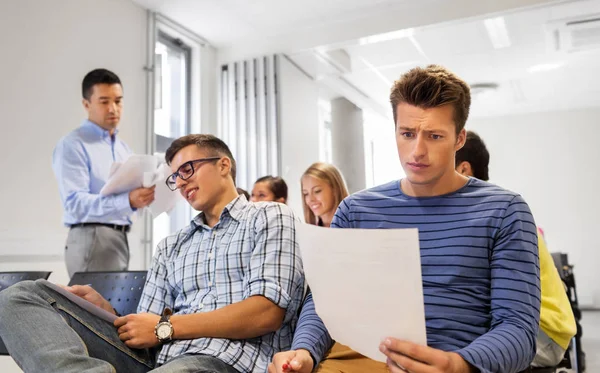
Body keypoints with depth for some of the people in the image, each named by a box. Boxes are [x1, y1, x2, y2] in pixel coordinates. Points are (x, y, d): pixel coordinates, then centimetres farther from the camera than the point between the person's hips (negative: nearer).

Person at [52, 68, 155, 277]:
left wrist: (147, 195, -4)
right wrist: (128, 201, -32)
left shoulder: (123, 148, 17)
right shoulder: (72, 145, -8)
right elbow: (75, 203, -19)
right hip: (91, 240, -7)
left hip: (119, 239, 7)